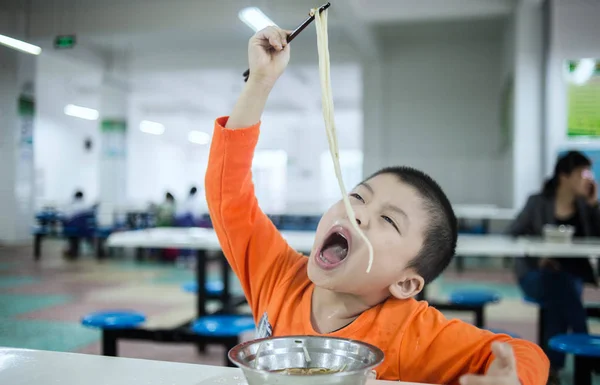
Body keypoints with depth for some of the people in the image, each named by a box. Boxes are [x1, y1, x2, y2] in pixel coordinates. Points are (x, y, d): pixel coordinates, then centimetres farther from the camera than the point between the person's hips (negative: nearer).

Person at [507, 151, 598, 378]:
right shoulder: (538, 202, -3)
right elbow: (512, 235, -4)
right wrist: (536, 256, -18)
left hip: (572, 274, 2)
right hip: (536, 273, -2)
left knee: (560, 300, -33)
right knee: (561, 286, -36)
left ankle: (552, 364, -22)